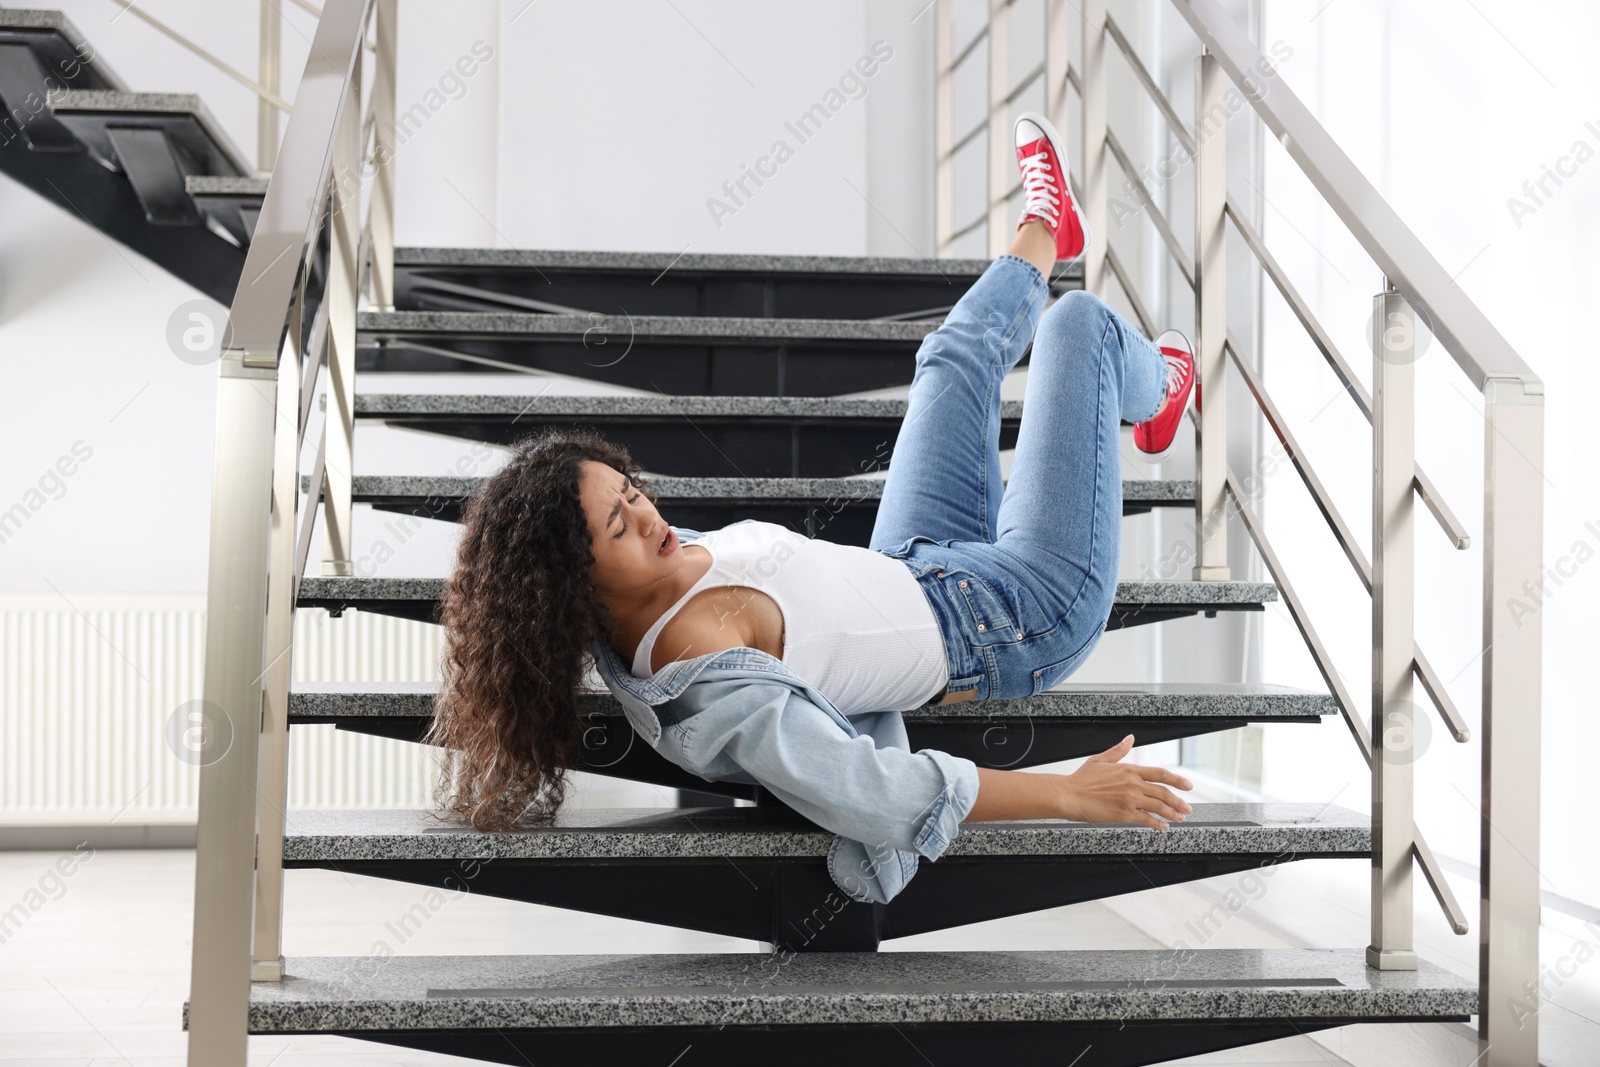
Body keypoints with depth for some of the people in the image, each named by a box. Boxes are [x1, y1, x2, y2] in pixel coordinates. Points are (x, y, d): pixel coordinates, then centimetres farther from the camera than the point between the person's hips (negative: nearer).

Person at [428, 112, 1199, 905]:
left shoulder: (620, 619, -16)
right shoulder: (704, 676, -42)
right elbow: (874, 796, -46)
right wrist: (1067, 794, -44)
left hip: (914, 567, 8)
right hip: (1027, 617, -7)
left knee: (955, 355, 26)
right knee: (1081, 323, 8)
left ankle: (1043, 234, 62)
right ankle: (1156, 391, 48)